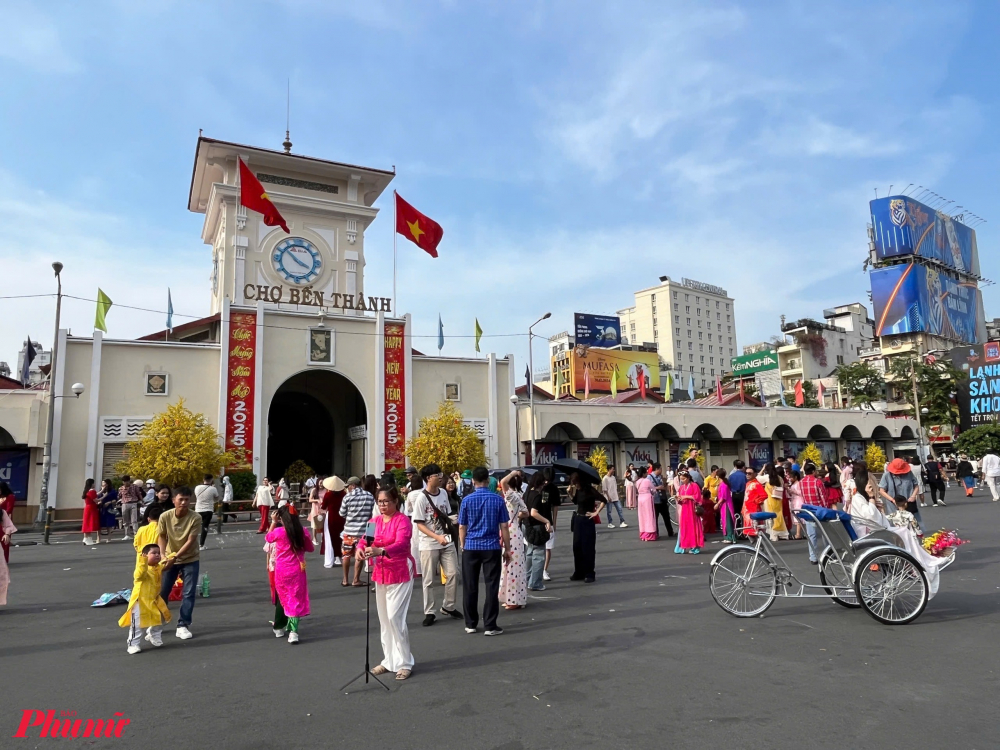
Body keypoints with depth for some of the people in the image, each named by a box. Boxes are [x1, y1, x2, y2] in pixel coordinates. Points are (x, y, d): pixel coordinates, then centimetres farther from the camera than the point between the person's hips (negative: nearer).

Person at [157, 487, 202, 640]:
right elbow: (162, 537, -4)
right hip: (170, 559, 2)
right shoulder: (165, 516, -16)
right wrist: (162, 554, -20)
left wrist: (175, 557, -29)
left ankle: (183, 625, 5)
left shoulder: (195, 518, -22)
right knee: (162, 592, 8)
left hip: (190, 560, -2)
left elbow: (190, 541, -22)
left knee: (188, 593, -5)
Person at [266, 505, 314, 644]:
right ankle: (293, 631, -8)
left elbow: (267, 538, 10)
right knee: (296, 600, 3)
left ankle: (279, 628, 34)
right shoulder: (302, 532, -8)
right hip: (297, 570, 0)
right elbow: (310, 548, 6)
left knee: (281, 598, 19)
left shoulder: (278, 532, -13)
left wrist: (273, 522, 10)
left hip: (282, 571, 0)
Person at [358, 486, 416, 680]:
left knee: (395, 617, -10)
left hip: (400, 573, -7)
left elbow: (401, 544, -29)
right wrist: (360, 549, -27)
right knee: (384, 618, 13)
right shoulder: (375, 520, 7)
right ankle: (390, 660, 26)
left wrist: (380, 551, -47)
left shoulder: (402, 520, -14)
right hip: (381, 573, 7)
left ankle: (404, 663, 4)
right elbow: (365, 539, -4)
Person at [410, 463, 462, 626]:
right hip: (429, 544, -5)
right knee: (428, 580, 2)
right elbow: (419, 524, -15)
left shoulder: (443, 493, 4)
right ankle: (429, 612, 15)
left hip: (447, 542, 5)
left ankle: (448, 607, 21)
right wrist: (437, 537, -23)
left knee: (453, 573, 3)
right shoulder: (421, 498, -14)